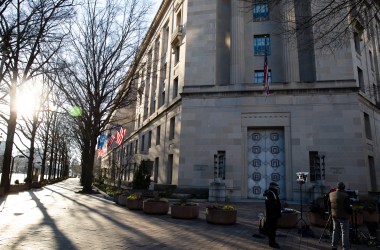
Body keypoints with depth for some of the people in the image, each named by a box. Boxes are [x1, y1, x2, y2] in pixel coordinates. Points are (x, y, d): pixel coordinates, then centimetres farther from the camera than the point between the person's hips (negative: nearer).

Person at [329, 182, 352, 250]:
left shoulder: (331, 194, 1)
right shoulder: (345, 196, -18)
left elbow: (329, 205, 11)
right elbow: (347, 207, -17)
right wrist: (351, 212, -1)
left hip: (334, 216, 6)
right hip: (343, 216, -6)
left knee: (335, 231, 15)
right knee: (345, 232, 3)